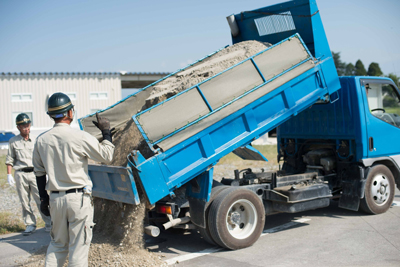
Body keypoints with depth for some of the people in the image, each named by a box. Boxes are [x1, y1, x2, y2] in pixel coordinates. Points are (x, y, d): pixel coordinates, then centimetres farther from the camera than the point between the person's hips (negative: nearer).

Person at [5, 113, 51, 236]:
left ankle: (48, 223, 5)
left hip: (35, 173, -1)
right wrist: (9, 175, 3)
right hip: (20, 174, 1)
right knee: (24, 202, 5)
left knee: (41, 200, -5)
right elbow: (10, 160, 10)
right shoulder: (13, 141, 6)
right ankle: (30, 224, 17)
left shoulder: (35, 140, 6)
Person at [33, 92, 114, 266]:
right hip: (79, 199, -5)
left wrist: (43, 198, 19)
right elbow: (107, 156, -6)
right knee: (78, 246, 5)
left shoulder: (41, 140, 3)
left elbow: (39, 173, 10)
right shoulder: (79, 137, -14)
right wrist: (106, 132, 6)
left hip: (55, 199, 5)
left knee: (57, 244, 19)